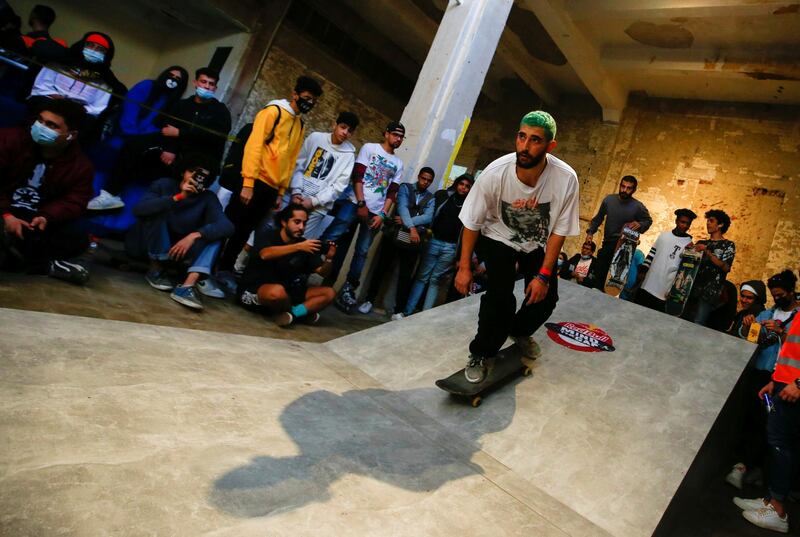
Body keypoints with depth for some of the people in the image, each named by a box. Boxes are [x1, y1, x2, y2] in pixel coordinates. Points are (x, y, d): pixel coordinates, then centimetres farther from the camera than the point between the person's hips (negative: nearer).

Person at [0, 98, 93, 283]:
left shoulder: (80, 165, -3)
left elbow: (74, 202, -8)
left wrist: (46, 217, -28)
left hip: (35, 220, 2)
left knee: (79, 240, -20)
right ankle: (46, 264, -26)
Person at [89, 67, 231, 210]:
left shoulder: (220, 111, 7)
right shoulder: (182, 105, 19)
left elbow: (215, 136, -11)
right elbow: (168, 129, 4)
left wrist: (179, 133, -12)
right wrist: (169, 150, -18)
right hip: (176, 151, 4)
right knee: (133, 143, -13)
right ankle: (111, 194, -15)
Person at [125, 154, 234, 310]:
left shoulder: (208, 198, -9)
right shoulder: (164, 184, -12)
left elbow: (227, 226, -26)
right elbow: (138, 209, -30)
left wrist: (194, 235, -39)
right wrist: (178, 197, -36)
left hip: (179, 248, 2)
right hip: (145, 245, -2)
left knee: (215, 232, -20)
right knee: (158, 209, -27)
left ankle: (187, 286, -38)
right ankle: (156, 270, -13)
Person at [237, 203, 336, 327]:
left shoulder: (306, 245, 1)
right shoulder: (268, 235, -10)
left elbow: (322, 272, -3)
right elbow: (265, 254, -33)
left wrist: (328, 259, -25)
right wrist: (298, 247, -42)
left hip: (285, 292, 5)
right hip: (253, 291, -5)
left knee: (329, 293, -9)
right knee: (277, 291, -39)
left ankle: (291, 313, -24)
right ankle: (303, 311, -10)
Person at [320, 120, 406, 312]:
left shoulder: (398, 163, 18)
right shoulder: (369, 148, 7)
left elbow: (392, 193, 12)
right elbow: (357, 176, -3)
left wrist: (382, 214, -2)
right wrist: (361, 203, -12)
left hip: (375, 212, 4)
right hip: (354, 203, -4)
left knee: (362, 251, 2)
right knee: (331, 239, -15)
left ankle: (348, 289, 8)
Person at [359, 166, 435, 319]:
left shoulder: (431, 198, 12)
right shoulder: (405, 187, 6)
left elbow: (428, 217, -5)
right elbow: (402, 207, -10)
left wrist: (406, 221, -14)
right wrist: (411, 227, -22)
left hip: (414, 239, 1)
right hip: (395, 234, -1)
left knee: (405, 275, 0)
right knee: (381, 268, 5)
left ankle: (398, 311, 6)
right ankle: (369, 300, 19)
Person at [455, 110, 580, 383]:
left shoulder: (566, 179, -28)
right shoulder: (495, 172, -30)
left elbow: (559, 230, -15)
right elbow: (472, 222, -17)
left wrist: (543, 275, -17)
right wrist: (464, 267, -13)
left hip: (537, 244, 3)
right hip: (498, 239, -2)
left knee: (546, 297, -3)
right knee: (500, 296, -20)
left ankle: (519, 331, 32)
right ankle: (480, 354, 3)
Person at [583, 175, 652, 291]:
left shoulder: (638, 207, -11)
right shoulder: (609, 199, -3)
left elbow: (648, 221, 5)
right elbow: (598, 218, 10)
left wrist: (639, 225, -16)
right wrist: (590, 232, 1)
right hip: (607, 244, 3)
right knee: (598, 274, 8)